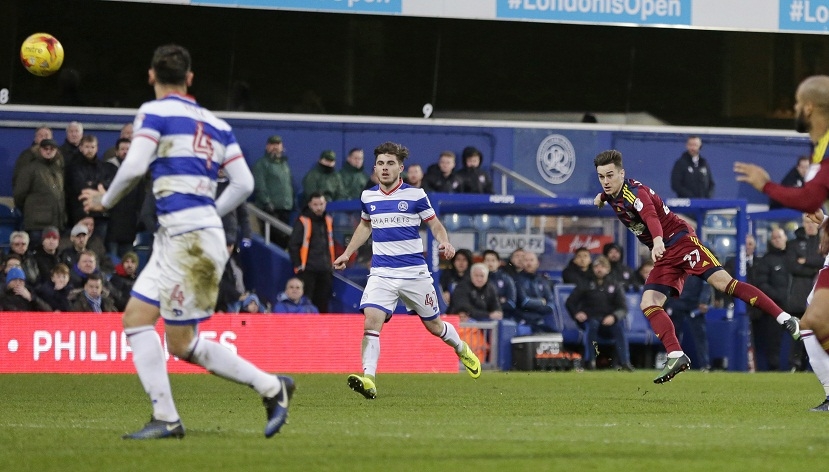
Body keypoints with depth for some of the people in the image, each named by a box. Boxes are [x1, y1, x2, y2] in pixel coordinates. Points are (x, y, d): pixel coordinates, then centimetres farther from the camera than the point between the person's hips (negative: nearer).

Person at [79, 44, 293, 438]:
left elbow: (134, 167, -13)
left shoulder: (155, 112, -4)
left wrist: (105, 200, 5)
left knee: (182, 343, -4)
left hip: (190, 238, -8)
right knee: (135, 317, 10)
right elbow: (244, 184, 11)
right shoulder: (216, 125, 15)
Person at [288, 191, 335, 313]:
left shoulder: (328, 221, 13)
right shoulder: (303, 222, -7)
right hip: (308, 270, -6)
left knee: (322, 304, 8)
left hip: (325, 271, 6)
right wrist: (298, 266, -10)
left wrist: (331, 264, 16)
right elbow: (293, 245, -8)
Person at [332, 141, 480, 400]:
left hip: (414, 272, -2)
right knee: (371, 321, -21)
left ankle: (461, 349, 44)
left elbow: (435, 225, 4)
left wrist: (444, 242, -16)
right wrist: (347, 253, 23)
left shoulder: (415, 195, -5)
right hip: (381, 273, 2)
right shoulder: (368, 197, 6)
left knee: (434, 325, 12)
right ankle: (368, 378, -28)